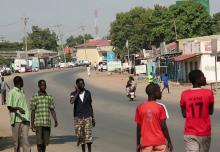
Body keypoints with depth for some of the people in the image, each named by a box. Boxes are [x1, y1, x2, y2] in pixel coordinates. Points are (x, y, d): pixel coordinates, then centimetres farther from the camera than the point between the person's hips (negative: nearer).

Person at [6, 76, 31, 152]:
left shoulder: (22, 92, 18)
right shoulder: (11, 93, -3)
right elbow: (9, 107, -9)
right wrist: (18, 108, -26)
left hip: (25, 119, 5)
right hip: (16, 120, -5)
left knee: (25, 138, -7)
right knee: (17, 141, 3)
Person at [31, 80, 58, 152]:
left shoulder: (49, 97, 12)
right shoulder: (35, 97, 2)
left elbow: (52, 110, 10)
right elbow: (32, 112, 2)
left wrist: (55, 121, -3)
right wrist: (32, 124, -3)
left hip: (47, 123, 3)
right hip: (38, 123, -3)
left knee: (45, 142, 8)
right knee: (39, 141, -7)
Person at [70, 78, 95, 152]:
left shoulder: (88, 93, 3)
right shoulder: (73, 94, -2)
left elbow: (90, 106, 10)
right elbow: (71, 102, -24)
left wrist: (93, 118, 9)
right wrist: (77, 92, -17)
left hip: (87, 117, 0)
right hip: (78, 118, 0)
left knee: (88, 135, -8)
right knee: (81, 136, 4)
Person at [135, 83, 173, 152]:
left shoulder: (140, 107, -1)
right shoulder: (160, 107, -8)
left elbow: (138, 127, 1)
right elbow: (163, 126, -9)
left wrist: (138, 144, 8)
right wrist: (169, 141, -1)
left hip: (145, 142, 2)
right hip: (159, 142, -2)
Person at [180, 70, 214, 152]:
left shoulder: (184, 94, -2)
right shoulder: (208, 93, -7)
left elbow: (184, 114, 3)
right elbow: (211, 112, 3)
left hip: (190, 133, 0)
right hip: (204, 133, 0)